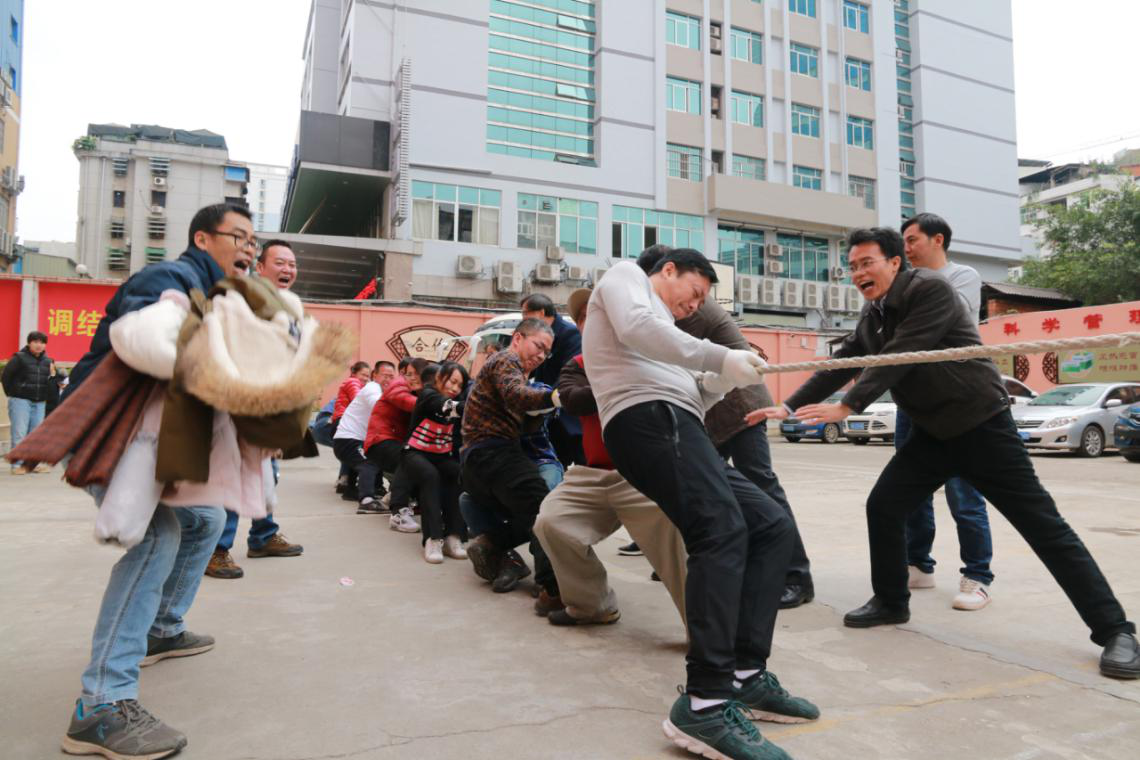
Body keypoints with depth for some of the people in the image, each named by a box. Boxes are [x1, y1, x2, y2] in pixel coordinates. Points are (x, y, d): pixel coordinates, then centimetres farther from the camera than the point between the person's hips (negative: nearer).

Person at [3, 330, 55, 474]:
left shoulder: (47, 361, 10)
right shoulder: (19, 358, -6)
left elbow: (50, 383, 12)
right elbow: (6, 375, -6)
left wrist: (53, 375, -8)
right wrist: (11, 393, -2)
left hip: (40, 403, 5)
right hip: (20, 401, -5)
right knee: (19, 433, -5)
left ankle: (35, 463, 14)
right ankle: (18, 465, 0)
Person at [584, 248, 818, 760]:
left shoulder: (662, 329, 37)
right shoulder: (625, 275, 14)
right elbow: (634, 327, -11)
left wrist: (718, 383, 7)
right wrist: (720, 358, -12)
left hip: (675, 427, 10)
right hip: (648, 419, -10)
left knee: (773, 526, 3)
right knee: (723, 532, -25)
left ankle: (745, 675, 0)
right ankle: (706, 704, -28)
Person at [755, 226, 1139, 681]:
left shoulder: (930, 289, -17)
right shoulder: (871, 318, 8)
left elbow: (899, 358, -25)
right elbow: (839, 366, 9)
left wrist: (845, 408, -29)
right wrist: (789, 407, 1)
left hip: (981, 425, -7)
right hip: (932, 433, 7)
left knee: (1043, 525, -4)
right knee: (883, 507, 1)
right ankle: (890, 603, 19)